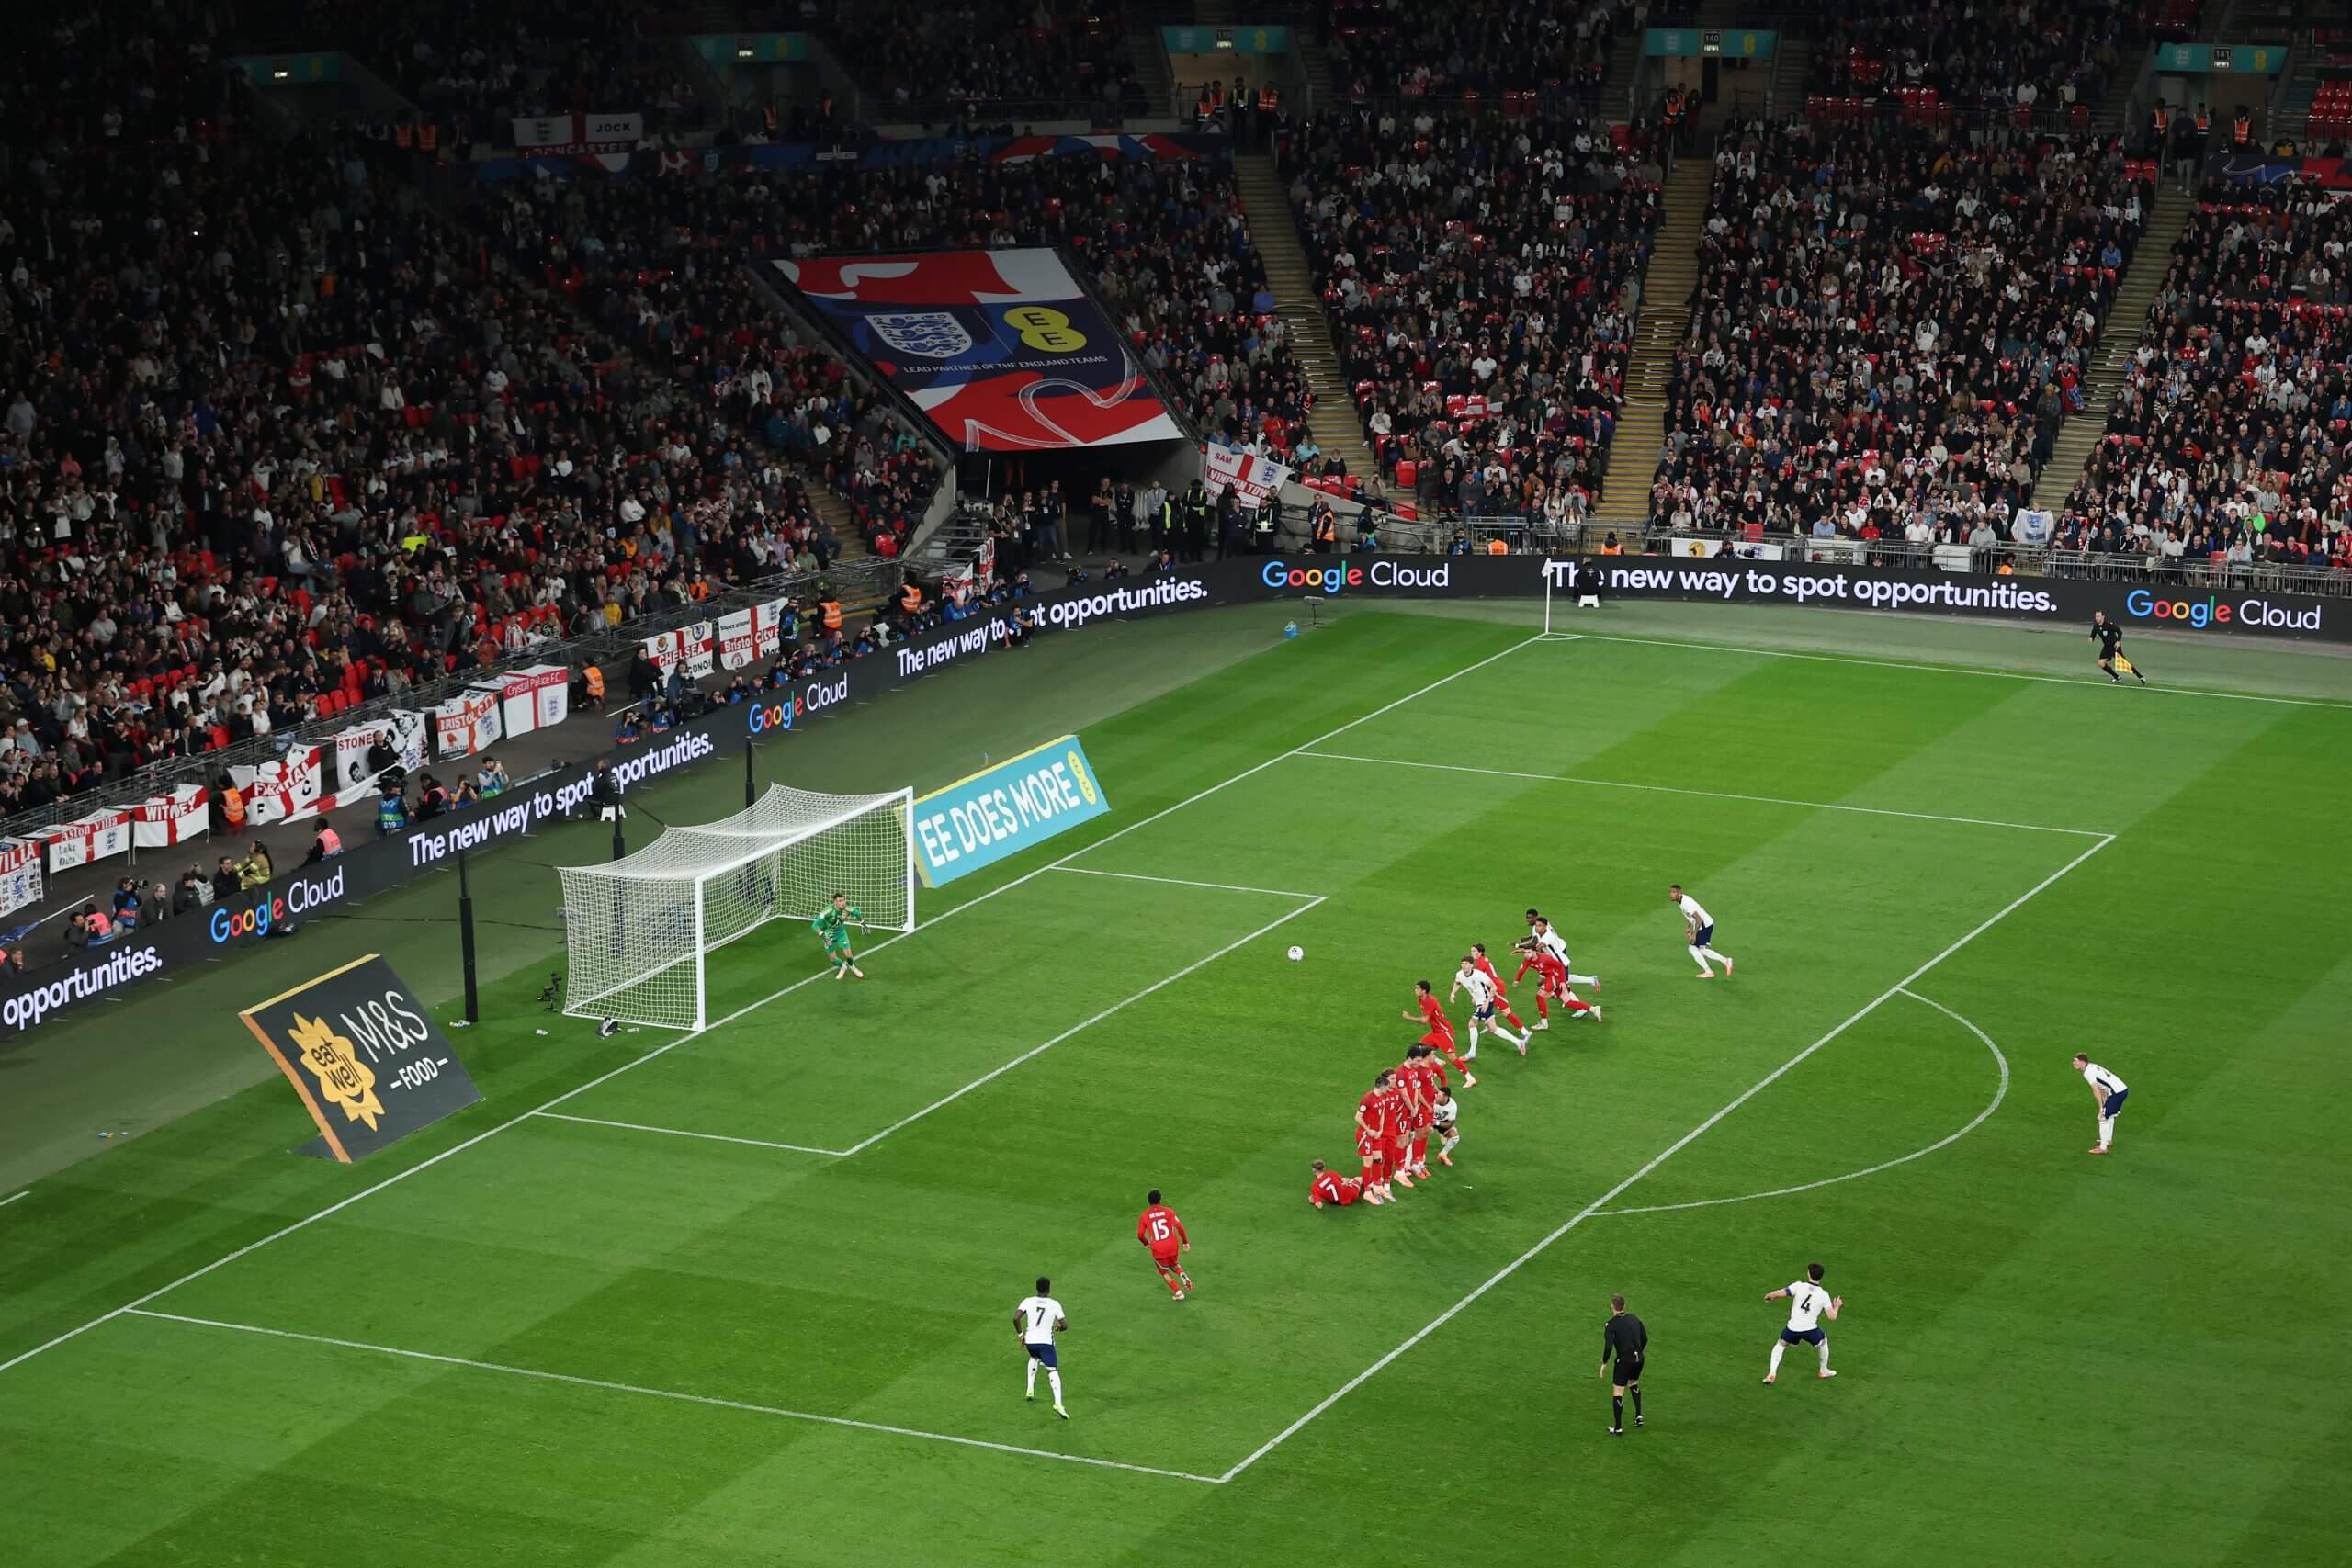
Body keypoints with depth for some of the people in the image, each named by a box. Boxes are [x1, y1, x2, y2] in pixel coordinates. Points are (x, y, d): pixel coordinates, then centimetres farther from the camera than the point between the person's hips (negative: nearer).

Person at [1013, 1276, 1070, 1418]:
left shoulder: (1028, 1301, -2)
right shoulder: (1054, 1304, -4)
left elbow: (1016, 1318, -12)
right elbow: (1065, 1325, -3)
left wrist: (1020, 1335, 2)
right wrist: (1058, 1328, 21)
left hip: (1030, 1341, 3)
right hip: (1046, 1342, -3)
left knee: (1034, 1358, 36)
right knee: (1053, 1372, -5)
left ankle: (1030, 1390, 32)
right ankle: (1058, 1403, -25)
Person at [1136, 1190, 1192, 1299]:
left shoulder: (1145, 1216, 1)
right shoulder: (1168, 1211, 0)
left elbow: (1140, 1235, 3)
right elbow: (1179, 1226, -9)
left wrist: (1146, 1243, 23)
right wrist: (1185, 1241, 0)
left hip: (1158, 1249, -1)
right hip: (1173, 1245, 1)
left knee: (1164, 1272, 21)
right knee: (1174, 1265, 29)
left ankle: (1178, 1292, 8)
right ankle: (1182, 1275, -3)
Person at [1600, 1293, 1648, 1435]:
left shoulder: (1611, 1324, -12)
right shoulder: (1634, 1319, 5)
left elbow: (1608, 1346, -20)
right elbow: (1645, 1339, 10)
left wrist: (1604, 1363, -6)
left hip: (1624, 1360, -6)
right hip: (1638, 1359, 6)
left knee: (1617, 1392, 4)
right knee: (1633, 1383, 32)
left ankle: (1618, 1428, 7)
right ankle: (1638, 1415, 24)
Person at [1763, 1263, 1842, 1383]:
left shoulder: (1799, 1286, -6)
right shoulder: (1824, 1295, -2)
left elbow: (1780, 1294, -15)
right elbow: (1832, 1317, -3)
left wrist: (1769, 1296, 7)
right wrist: (1837, 1307, 19)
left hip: (1793, 1329, 0)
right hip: (1810, 1331, 0)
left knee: (1780, 1344, 28)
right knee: (1823, 1340, 33)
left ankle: (1772, 1373, 15)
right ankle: (1824, 1371, 45)